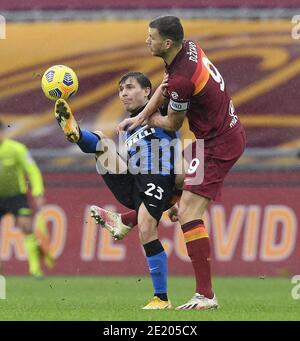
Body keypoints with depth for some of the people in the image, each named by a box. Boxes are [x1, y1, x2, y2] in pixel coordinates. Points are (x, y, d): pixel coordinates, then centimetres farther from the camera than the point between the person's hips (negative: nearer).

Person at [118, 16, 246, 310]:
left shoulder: (182, 79, -26)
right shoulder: (190, 48, 1)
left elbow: (172, 124, -8)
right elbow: (165, 85, 19)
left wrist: (147, 119, 13)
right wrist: (142, 115, 10)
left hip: (218, 146, -10)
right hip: (231, 132, 10)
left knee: (189, 212, -13)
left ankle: (206, 295, -16)